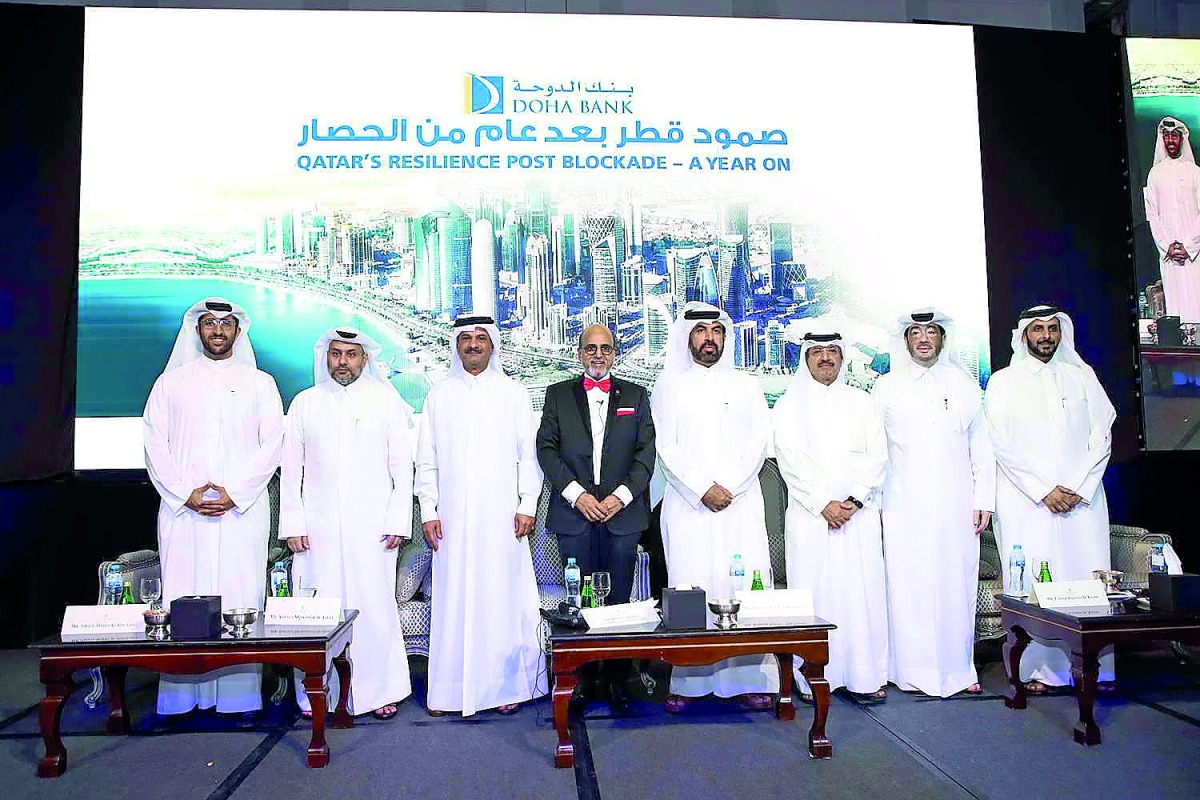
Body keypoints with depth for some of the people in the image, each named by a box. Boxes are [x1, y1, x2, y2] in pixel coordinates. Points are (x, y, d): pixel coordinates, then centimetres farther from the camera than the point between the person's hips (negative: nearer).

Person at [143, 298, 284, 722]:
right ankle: (181, 698, 6)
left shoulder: (259, 383, 10)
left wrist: (234, 493, -9)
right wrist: (186, 494, -6)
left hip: (242, 509, -1)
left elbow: (271, 445, 2)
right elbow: (155, 444, 7)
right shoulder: (171, 381, 13)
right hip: (183, 510, 1)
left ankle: (240, 696, 2)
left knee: (241, 597, -3)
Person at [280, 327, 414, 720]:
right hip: (317, 528, 1)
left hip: (372, 527, -1)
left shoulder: (387, 400, 8)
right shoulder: (305, 403, 11)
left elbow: (402, 466, 5)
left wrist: (399, 521, -3)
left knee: (375, 607, -2)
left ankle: (379, 691, 12)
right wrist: (292, 524, 2)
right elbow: (291, 469, 10)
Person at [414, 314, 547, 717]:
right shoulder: (439, 395, 10)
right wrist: (428, 510, 3)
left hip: (501, 516, -1)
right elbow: (426, 460, 10)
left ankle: (505, 685, 11)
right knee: (453, 600, 2)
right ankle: (449, 690, 12)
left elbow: (528, 454, 6)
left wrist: (527, 506, -2)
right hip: (452, 517, 1)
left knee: (502, 599, 0)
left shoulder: (513, 393, 7)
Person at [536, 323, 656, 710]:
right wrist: (577, 494, -9)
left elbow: (646, 452, 5)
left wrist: (622, 495, -8)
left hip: (622, 511, 0)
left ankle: (617, 678, 12)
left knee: (619, 599, 3)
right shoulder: (558, 395, 10)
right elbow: (546, 449, 3)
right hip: (573, 512, 0)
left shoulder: (635, 396, 11)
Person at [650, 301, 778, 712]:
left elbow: (758, 444, 5)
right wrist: (703, 490, -10)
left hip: (740, 503, 1)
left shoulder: (745, 386, 14)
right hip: (688, 505, -1)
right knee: (689, 585, -5)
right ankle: (686, 681, 0)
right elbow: (666, 449, 1)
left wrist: (728, 488, -9)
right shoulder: (669, 387, 9)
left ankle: (749, 678, 2)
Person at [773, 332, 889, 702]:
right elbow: (790, 463, -2)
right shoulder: (789, 406, 7)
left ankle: (865, 676, 7)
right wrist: (824, 504, -11)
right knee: (813, 590, -3)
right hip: (809, 515, -2)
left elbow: (877, 455, 6)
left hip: (859, 513, 2)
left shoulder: (861, 402, 14)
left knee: (862, 590, 0)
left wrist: (855, 500, -7)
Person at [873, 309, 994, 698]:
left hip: (956, 505, 2)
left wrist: (984, 499, 5)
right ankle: (915, 670, 6)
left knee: (957, 584, 2)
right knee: (909, 586, -3)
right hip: (905, 508, -1)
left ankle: (958, 668, 14)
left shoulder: (965, 385, 13)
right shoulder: (886, 388, 8)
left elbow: (981, 445, 11)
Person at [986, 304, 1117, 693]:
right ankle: (1037, 669, -1)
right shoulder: (1003, 381, 7)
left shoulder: (1081, 375, 14)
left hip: (1082, 497, 2)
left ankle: (1094, 668, 7)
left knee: (1089, 579, -1)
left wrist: (1079, 488, -4)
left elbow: (1102, 434, 9)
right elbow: (1001, 444, -1)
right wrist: (1044, 491, -8)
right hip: (1026, 500, -2)